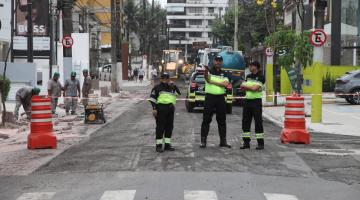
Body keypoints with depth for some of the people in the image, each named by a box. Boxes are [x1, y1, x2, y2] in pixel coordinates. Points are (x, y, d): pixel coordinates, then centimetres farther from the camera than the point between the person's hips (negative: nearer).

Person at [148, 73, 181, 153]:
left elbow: (179, 93, 6)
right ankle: (159, 145, -2)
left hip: (170, 109, 5)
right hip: (161, 108, -5)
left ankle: (167, 144, 16)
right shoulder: (157, 87, 3)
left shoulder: (172, 87, 18)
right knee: (160, 127, -5)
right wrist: (154, 108, -12)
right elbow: (152, 98, -3)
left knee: (169, 127, 7)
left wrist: (173, 85, -2)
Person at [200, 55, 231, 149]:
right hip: (210, 97, -3)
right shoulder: (209, 71, 2)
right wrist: (206, 70, -40)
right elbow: (207, 79, -20)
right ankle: (203, 141, 0)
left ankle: (223, 141, 14)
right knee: (206, 120, -3)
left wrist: (213, 82, -12)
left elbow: (225, 84, -6)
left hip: (221, 98, 3)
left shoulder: (224, 73, 12)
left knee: (222, 120, 7)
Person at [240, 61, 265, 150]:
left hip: (256, 101, -6)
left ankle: (260, 143, -1)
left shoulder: (261, 78, -6)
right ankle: (246, 142, 10)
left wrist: (245, 87, -4)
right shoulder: (248, 76, 15)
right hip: (247, 100, 6)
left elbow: (255, 88, -16)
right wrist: (251, 88, -9)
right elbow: (243, 87, 9)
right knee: (245, 122, 4)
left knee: (258, 122, -5)